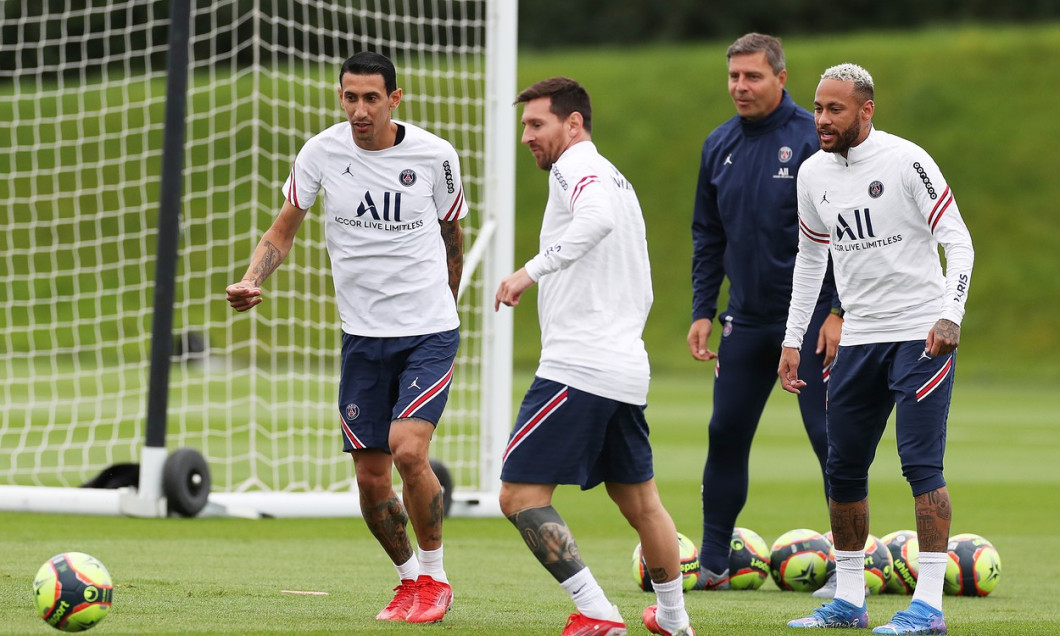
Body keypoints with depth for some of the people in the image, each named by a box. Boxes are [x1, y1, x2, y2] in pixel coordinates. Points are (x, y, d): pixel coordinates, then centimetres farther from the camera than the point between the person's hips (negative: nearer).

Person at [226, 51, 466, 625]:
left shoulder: (434, 155, -6)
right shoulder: (322, 153, -4)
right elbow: (282, 232, 4)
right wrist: (252, 280, -15)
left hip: (430, 333, -3)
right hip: (362, 336, 3)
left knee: (407, 449, -21)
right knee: (371, 478, 2)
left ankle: (435, 578, 0)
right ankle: (409, 577, 27)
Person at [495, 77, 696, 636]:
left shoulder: (575, 165, -6)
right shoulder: (616, 180, 22)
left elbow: (597, 217, -31)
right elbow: (642, 290, 27)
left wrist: (533, 269, -30)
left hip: (576, 369, -10)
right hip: (628, 371, 10)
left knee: (521, 496, -10)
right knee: (639, 502, 20)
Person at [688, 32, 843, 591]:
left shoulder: (813, 140, -9)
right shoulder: (719, 146, 8)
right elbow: (708, 236, 16)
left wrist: (840, 311, -14)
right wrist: (702, 311, 9)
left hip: (810, 318, -5)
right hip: (746, 318, 5)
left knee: (829, 435, -5)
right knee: (725, 434, 6)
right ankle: (713, 561, 15)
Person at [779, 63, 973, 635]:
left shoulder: (905, 161, -11)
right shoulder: (814, 173, 7)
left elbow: (957, 241, -10)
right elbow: (810, 257, 19)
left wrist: (950, 315, -22)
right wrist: (793, 340, 15)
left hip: (921, 335, -6)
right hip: (859, 338, 6)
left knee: (921, 464, -12)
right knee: (843, 470, 6)